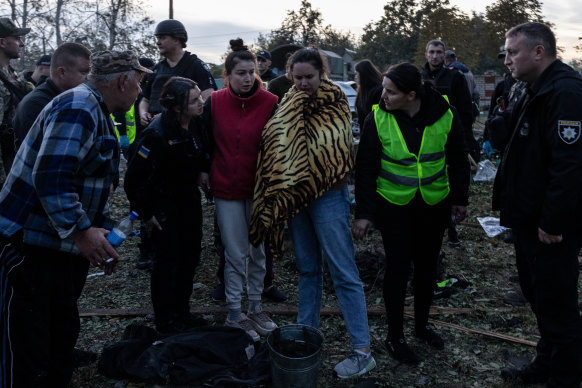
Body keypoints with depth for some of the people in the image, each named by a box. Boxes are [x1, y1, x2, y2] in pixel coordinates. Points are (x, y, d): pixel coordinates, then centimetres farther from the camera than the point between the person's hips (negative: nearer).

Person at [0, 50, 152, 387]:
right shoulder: (78, 108, -16)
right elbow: (50, 178, -26)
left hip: (66, 247, 10)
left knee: (63, 336, 18)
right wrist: (81, 232, -24)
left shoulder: (98, 115, 16)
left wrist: (103, 233, 16)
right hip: (28, 246, -10)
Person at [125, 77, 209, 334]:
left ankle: (182, 313, 32)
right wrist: (146, 213, -17)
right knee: (167, 262, 3)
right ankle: (166, 322, 21)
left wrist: (203, 170, 5)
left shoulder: (196, 124, -5)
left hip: (189, 199, 7)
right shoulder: (157, 133, -27)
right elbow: (134, 177, -24)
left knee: (190, 257, 14)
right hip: (164, 204, -7)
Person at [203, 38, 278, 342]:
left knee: (257, 251, 13)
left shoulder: (270, 103, -7)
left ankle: (255, 307, 29)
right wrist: (205, 174, 2)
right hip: (227, 189, 0)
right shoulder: (214, 102, -4)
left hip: (259, 188, 1)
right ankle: (235, 313, 19)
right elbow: (205, 142, 5)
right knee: (236, 254, 4)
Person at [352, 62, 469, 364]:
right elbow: (365, 168, -8)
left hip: (434, 205, 2)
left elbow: (458, 160, 4)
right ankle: (395, 337, 20)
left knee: (427, 266, 14)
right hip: (393, 206, -2)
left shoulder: (444, 115, -10)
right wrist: (363, 212, -10)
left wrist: (460, 199, 8)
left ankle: (422, 325, 37)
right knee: (397, 268, 2)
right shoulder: (378, 119, -14)